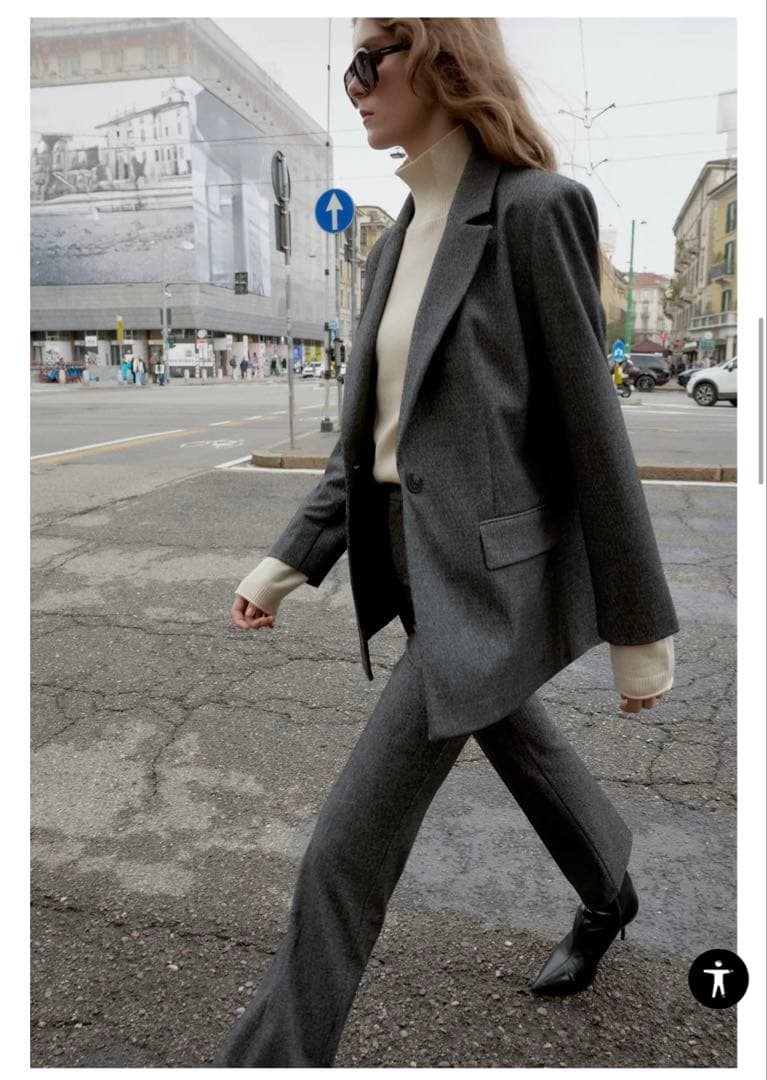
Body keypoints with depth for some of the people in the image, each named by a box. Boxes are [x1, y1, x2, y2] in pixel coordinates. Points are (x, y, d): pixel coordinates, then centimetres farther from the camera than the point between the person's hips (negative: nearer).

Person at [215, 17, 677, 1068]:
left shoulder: (537, 209, -13)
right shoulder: (398, 238, 10)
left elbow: (591, 427, -14)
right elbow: (371, 428, 11)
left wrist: (640, 626, -9)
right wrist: (293, 556, 4)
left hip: (487, 574, -8)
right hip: (414, 559, 8)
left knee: (346, 852, -3)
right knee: (521, 745, 28)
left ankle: (272, 1056, 19)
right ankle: (610, 894, 56)